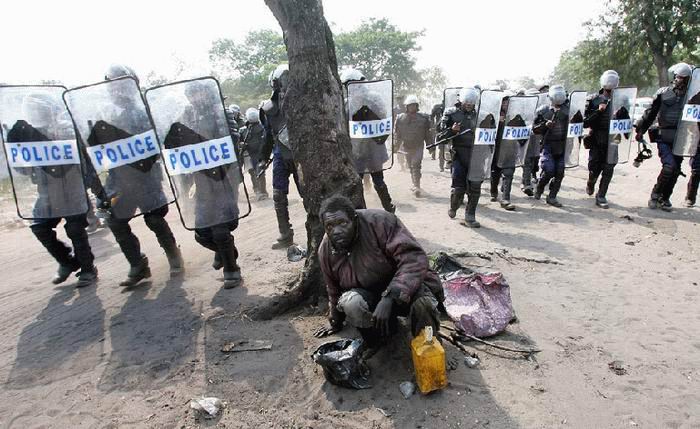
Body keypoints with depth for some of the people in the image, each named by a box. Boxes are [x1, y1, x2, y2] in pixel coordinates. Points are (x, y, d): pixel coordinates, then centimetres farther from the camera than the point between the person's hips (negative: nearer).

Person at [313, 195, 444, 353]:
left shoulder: (380, 222, -24)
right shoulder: (325, 251, -7)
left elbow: (414, 258, -31)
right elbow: (334, 290, 11)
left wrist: (389, 298, -39)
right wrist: (335, 323, 24)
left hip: (406, 285, -3)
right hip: (368, 296, 3)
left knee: (422, 303, -36)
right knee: (349, 302, -30)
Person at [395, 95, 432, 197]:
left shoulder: (423, 117, -3)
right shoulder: (400, 118, -2)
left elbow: (427, 133, 2)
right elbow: (397, 133, 4)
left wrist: (430, 146, 3)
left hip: (418, 146, -2)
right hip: (406, 147, 2)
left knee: (416, 166, -10)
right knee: (411, 166, 11)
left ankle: (417, 187, -13)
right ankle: (415, 184, 27)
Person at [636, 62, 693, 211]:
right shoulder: (663, 93, 2)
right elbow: (650, 113, 5)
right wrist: (641, 130, 2)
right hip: (664, 138, -3)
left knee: (675, 170, 6)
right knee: (669, 166, -17)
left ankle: (665, 198, 21)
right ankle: (656, 193, 3)